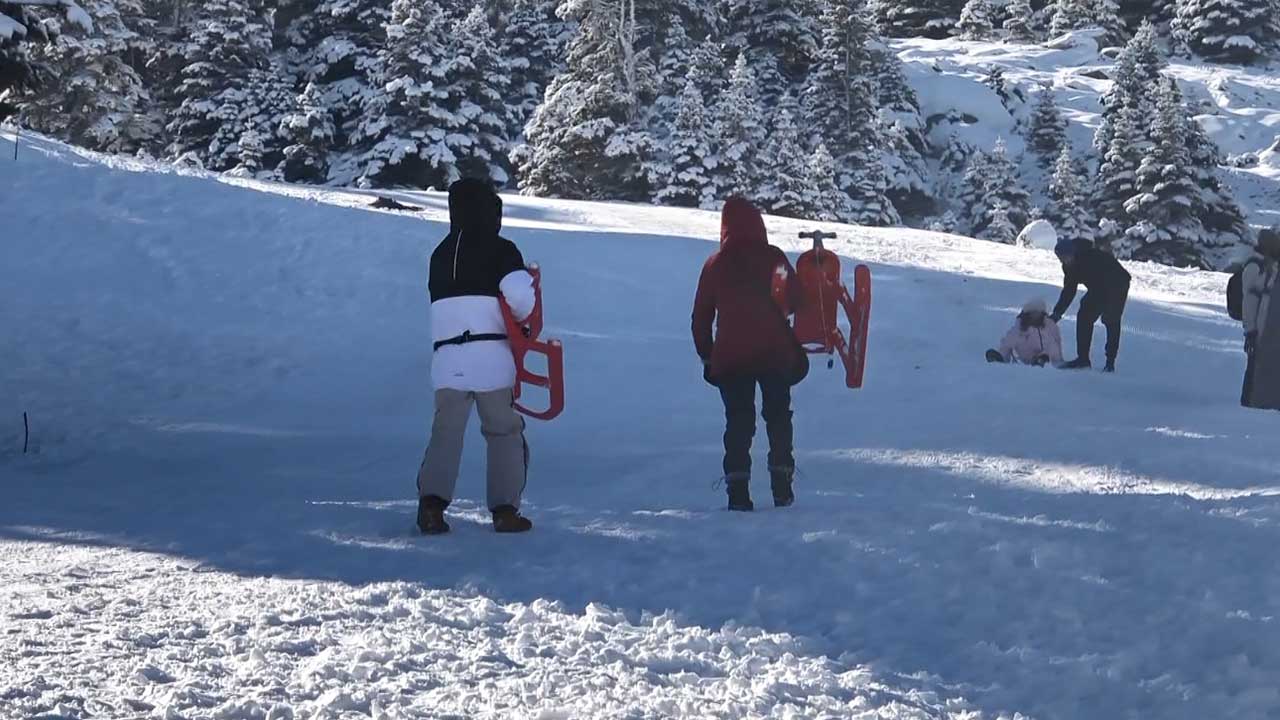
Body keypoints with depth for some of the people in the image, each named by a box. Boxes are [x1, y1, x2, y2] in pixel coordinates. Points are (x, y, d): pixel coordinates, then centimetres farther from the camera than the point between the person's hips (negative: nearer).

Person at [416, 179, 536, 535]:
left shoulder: (440, 256, 17)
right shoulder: (500, 250, -2)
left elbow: (453, 306, 17)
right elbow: (519, 296, -15)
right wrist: (522, 317, 6)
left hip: (447, 359, 4)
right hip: (491, 356, -4)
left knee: (446, 432, 4)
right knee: (505, 432, 9)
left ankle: (432, 500, -14)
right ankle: (505, 509, 8)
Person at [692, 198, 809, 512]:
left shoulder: (715, 264, 0)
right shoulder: (774, 258, -4)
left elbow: (701, 316, 4)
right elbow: (794, 300, 1)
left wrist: (706, 355, 14)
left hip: (730, 357, 1)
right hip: (775, 353, -1)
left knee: (738, 421, 6)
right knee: (778, 417, 13)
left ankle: (738, 493, -2)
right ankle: (782, 488, 8)